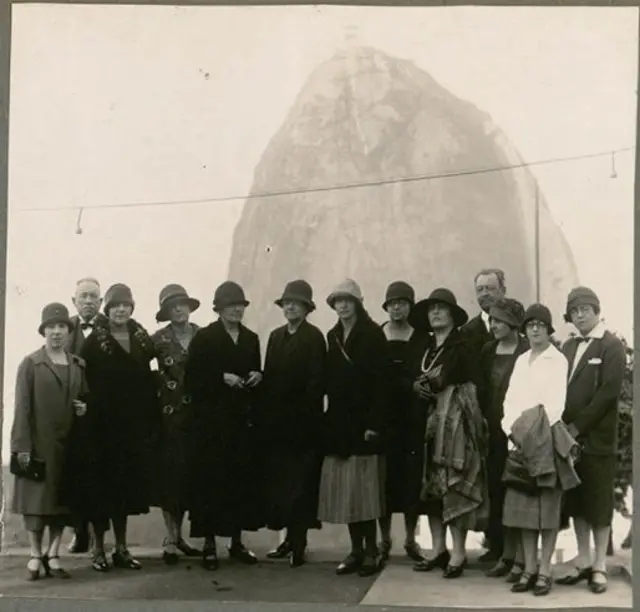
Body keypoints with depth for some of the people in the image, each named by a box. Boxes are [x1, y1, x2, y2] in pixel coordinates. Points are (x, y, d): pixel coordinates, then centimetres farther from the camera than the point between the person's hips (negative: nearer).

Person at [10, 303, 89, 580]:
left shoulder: (78, 365, 11)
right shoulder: (30, 364, -2)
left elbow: (84, 398, 23)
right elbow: (22, 406, -7)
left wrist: (84, 408, -1)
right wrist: (22, 446, -12)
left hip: (67, 443, 4)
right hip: (38, 442, -4)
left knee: (62, 499, 5)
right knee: (37, 498, 0)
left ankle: (53, 555, 13)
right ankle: (35, 556, 10)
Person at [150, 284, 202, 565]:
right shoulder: (160, 339, -1)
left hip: (195, 414, 3)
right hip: (169, 414, -3)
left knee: (189, 474, 7)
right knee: (170, 473, -1)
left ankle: (178, 535, 19)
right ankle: (170, 540, 4)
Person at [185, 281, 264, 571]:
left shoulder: (251, 339, 14)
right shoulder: (204, 338, -1)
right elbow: (191, 380, -6)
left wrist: (258, 377, 1)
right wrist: (222, 378, -17)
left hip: (244, 421, 5)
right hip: (212, 422, -5)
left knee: (244, 479, 4)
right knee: (211, 481, -4)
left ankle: (237, 541, 16)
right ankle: (209, 544, 4)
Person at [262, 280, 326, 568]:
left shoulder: (314, 337, -5)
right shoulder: (276, 336, 14)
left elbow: (316, 381, -11)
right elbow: (269, 378, 12)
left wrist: (306, 414, -15)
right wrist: (266, 414, 5)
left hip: (302, 422, -6)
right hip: (277, 422, 6)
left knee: (300, 484, -3)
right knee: (277, 480, 6)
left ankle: (298, 542, 2)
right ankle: (290, 537, 15)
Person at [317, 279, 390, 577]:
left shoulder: (372, 334, -3)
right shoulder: (332, 336, 14)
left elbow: (380, 381, -9)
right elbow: (330, 379, 14)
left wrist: (374, 423, -16)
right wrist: (329, 417, 5)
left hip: (363, 420, -5)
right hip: (338, 422, 5)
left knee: (364, 489, -5)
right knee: (345, 491, 5)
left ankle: (371, 552, 1)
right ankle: (356, 550, 12)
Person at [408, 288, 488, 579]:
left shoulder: (463, 346, -1)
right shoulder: (422, 348, 17)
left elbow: (468, 383, -10)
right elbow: (409, 380, 11)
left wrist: (436, 383, -10)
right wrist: (417, 386, -9)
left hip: (454, 422, -6)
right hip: (425, 422, 6)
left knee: (453, 484, -9)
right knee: (430, 485, 6)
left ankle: (458, 553, -5)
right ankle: (438, 549, 13)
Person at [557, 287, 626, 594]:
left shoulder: (612, 346, -5)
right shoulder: (569, 346, 15)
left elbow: (608, 392, -14)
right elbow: (560, 387, 12)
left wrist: (578, 426, -15)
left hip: (597, 439, -6)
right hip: (570, 436, 6)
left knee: (599, 503, 1)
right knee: (577, 503, 10)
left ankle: (599, 567, 9)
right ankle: (583, 563, 19)